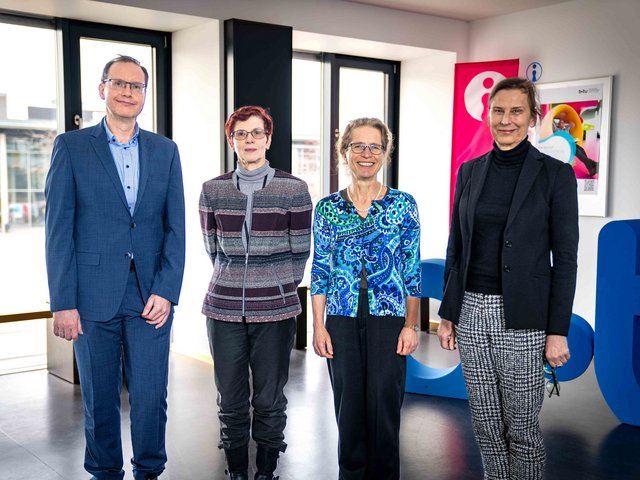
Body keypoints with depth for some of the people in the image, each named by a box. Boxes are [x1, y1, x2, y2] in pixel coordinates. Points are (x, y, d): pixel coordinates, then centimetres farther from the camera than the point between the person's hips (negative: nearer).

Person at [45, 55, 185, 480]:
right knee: (99, 397, 10)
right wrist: (63, 303, -7)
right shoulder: (71, 146, 2)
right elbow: (59, 229, -2)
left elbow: (175, 227, 5)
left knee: (151, 396, 4)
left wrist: (166, 292, -5)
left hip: (152, 296, 2)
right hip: (94, 296, -1)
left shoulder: (165, 151, 9)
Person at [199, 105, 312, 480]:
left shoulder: (294, 189, 0)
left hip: (275, 309, -2)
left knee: (269, 399, 6)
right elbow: (213, 249, 13)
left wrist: (282, 288, 3)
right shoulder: (213, 190, 6)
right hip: (225, 308, 2)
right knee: (231, 399, 9)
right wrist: (234, 283, 10)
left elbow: (300, 250, 3)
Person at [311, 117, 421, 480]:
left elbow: (413, 271, 1)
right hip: (343, 320, 2)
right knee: (349, 407, 9)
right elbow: (320, 272, 6)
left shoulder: (403, 204, 1)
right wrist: (318, 326, 1)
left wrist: (412, 325, -4)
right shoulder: (328, 207, 5)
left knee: (384, 406, 3)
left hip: (389, 319, -1)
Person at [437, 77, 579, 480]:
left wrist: (559, 331, -9)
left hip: (522, 318, -4)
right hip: (471, 311, 4)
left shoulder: (556, 174, -5)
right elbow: (456, 247, 11)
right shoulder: (470, 171, 8)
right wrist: (448, 313, 9)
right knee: (486, 426, 13)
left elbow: (565, 258, -6)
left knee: (521, 427, 6)